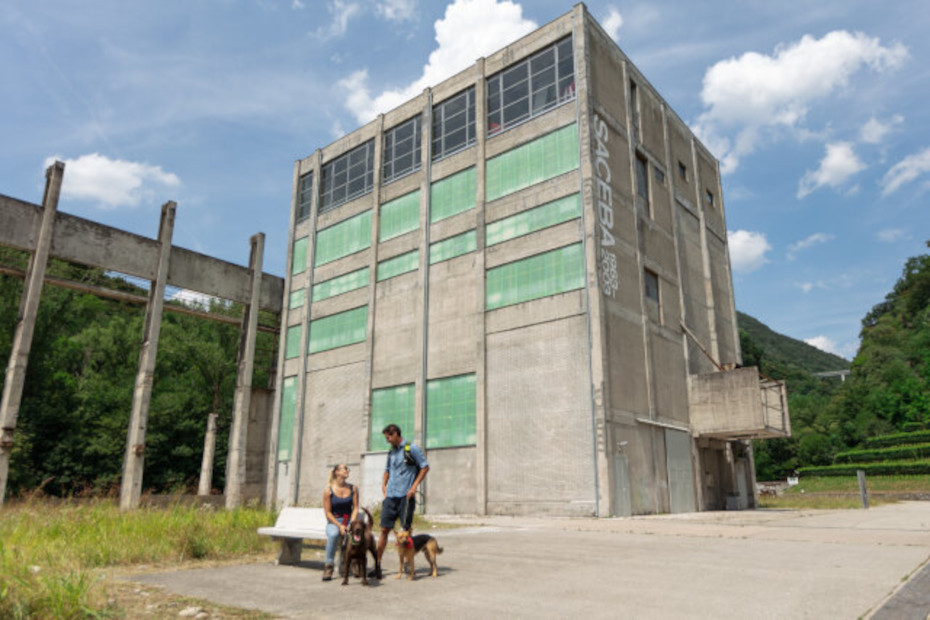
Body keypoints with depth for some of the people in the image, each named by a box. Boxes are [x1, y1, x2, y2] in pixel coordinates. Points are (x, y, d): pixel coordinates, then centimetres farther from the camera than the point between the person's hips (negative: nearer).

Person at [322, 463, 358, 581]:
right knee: (333, 534, -38)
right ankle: (329, 566, -21)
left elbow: (355, 508, 2)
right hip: (333, 522, -2)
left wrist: (352, 523, -15)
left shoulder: (353, 489, 5)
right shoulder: (328, 490, -5)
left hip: (349, 521, 2)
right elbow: (328, 513, -6)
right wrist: (339, 526, -18)